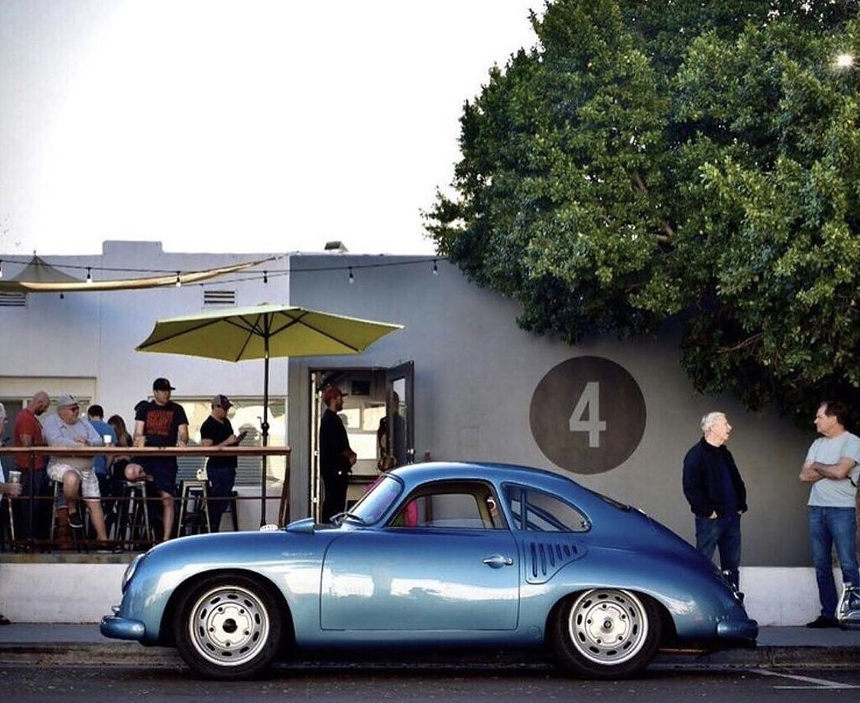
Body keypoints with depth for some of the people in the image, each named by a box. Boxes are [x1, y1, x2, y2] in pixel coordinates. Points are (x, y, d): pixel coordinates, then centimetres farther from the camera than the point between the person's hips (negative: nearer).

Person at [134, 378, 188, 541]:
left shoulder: (177, 410, 11)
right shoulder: (145, 408, 12)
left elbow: (183, 432, 5)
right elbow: (138, 430, 4)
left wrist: (182, 441, -18)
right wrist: (139, 439, -19)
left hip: (167, 458, 0)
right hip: (146, 455, 0)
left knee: (167, 498, -8)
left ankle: (166, 539, -4)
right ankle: (148, 479, 4)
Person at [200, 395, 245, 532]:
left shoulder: (226, 421, 15)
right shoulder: (208, 426, -13)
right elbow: (207, 448, -20)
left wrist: (237, 440, 5)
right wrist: (227, 442, -22)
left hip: (229, 467, 9)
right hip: (217, 469, -9)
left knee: (223, 503, 11)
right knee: (217, 503, -8)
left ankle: (214, 531, 16)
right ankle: (211, 532, -4)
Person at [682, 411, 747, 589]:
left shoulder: (725, 454, 18)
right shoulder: (696, 454, -9)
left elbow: (738, 482, 25)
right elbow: (691, 488, -16)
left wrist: (741, 505, 12)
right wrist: (708, 511, -16)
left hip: (731, 517, 8)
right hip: (710, 519, -8)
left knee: (732, 564, 12)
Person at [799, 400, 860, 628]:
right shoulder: (818, 444, 16)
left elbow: (839, 471, -18)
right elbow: (804, 475, 8)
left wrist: (817, 466, -1)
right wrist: (829, 470, -5)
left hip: (841, 509, -7)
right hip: (816, 508, 7)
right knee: (821, 565, 6)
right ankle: (828, 614, 10)